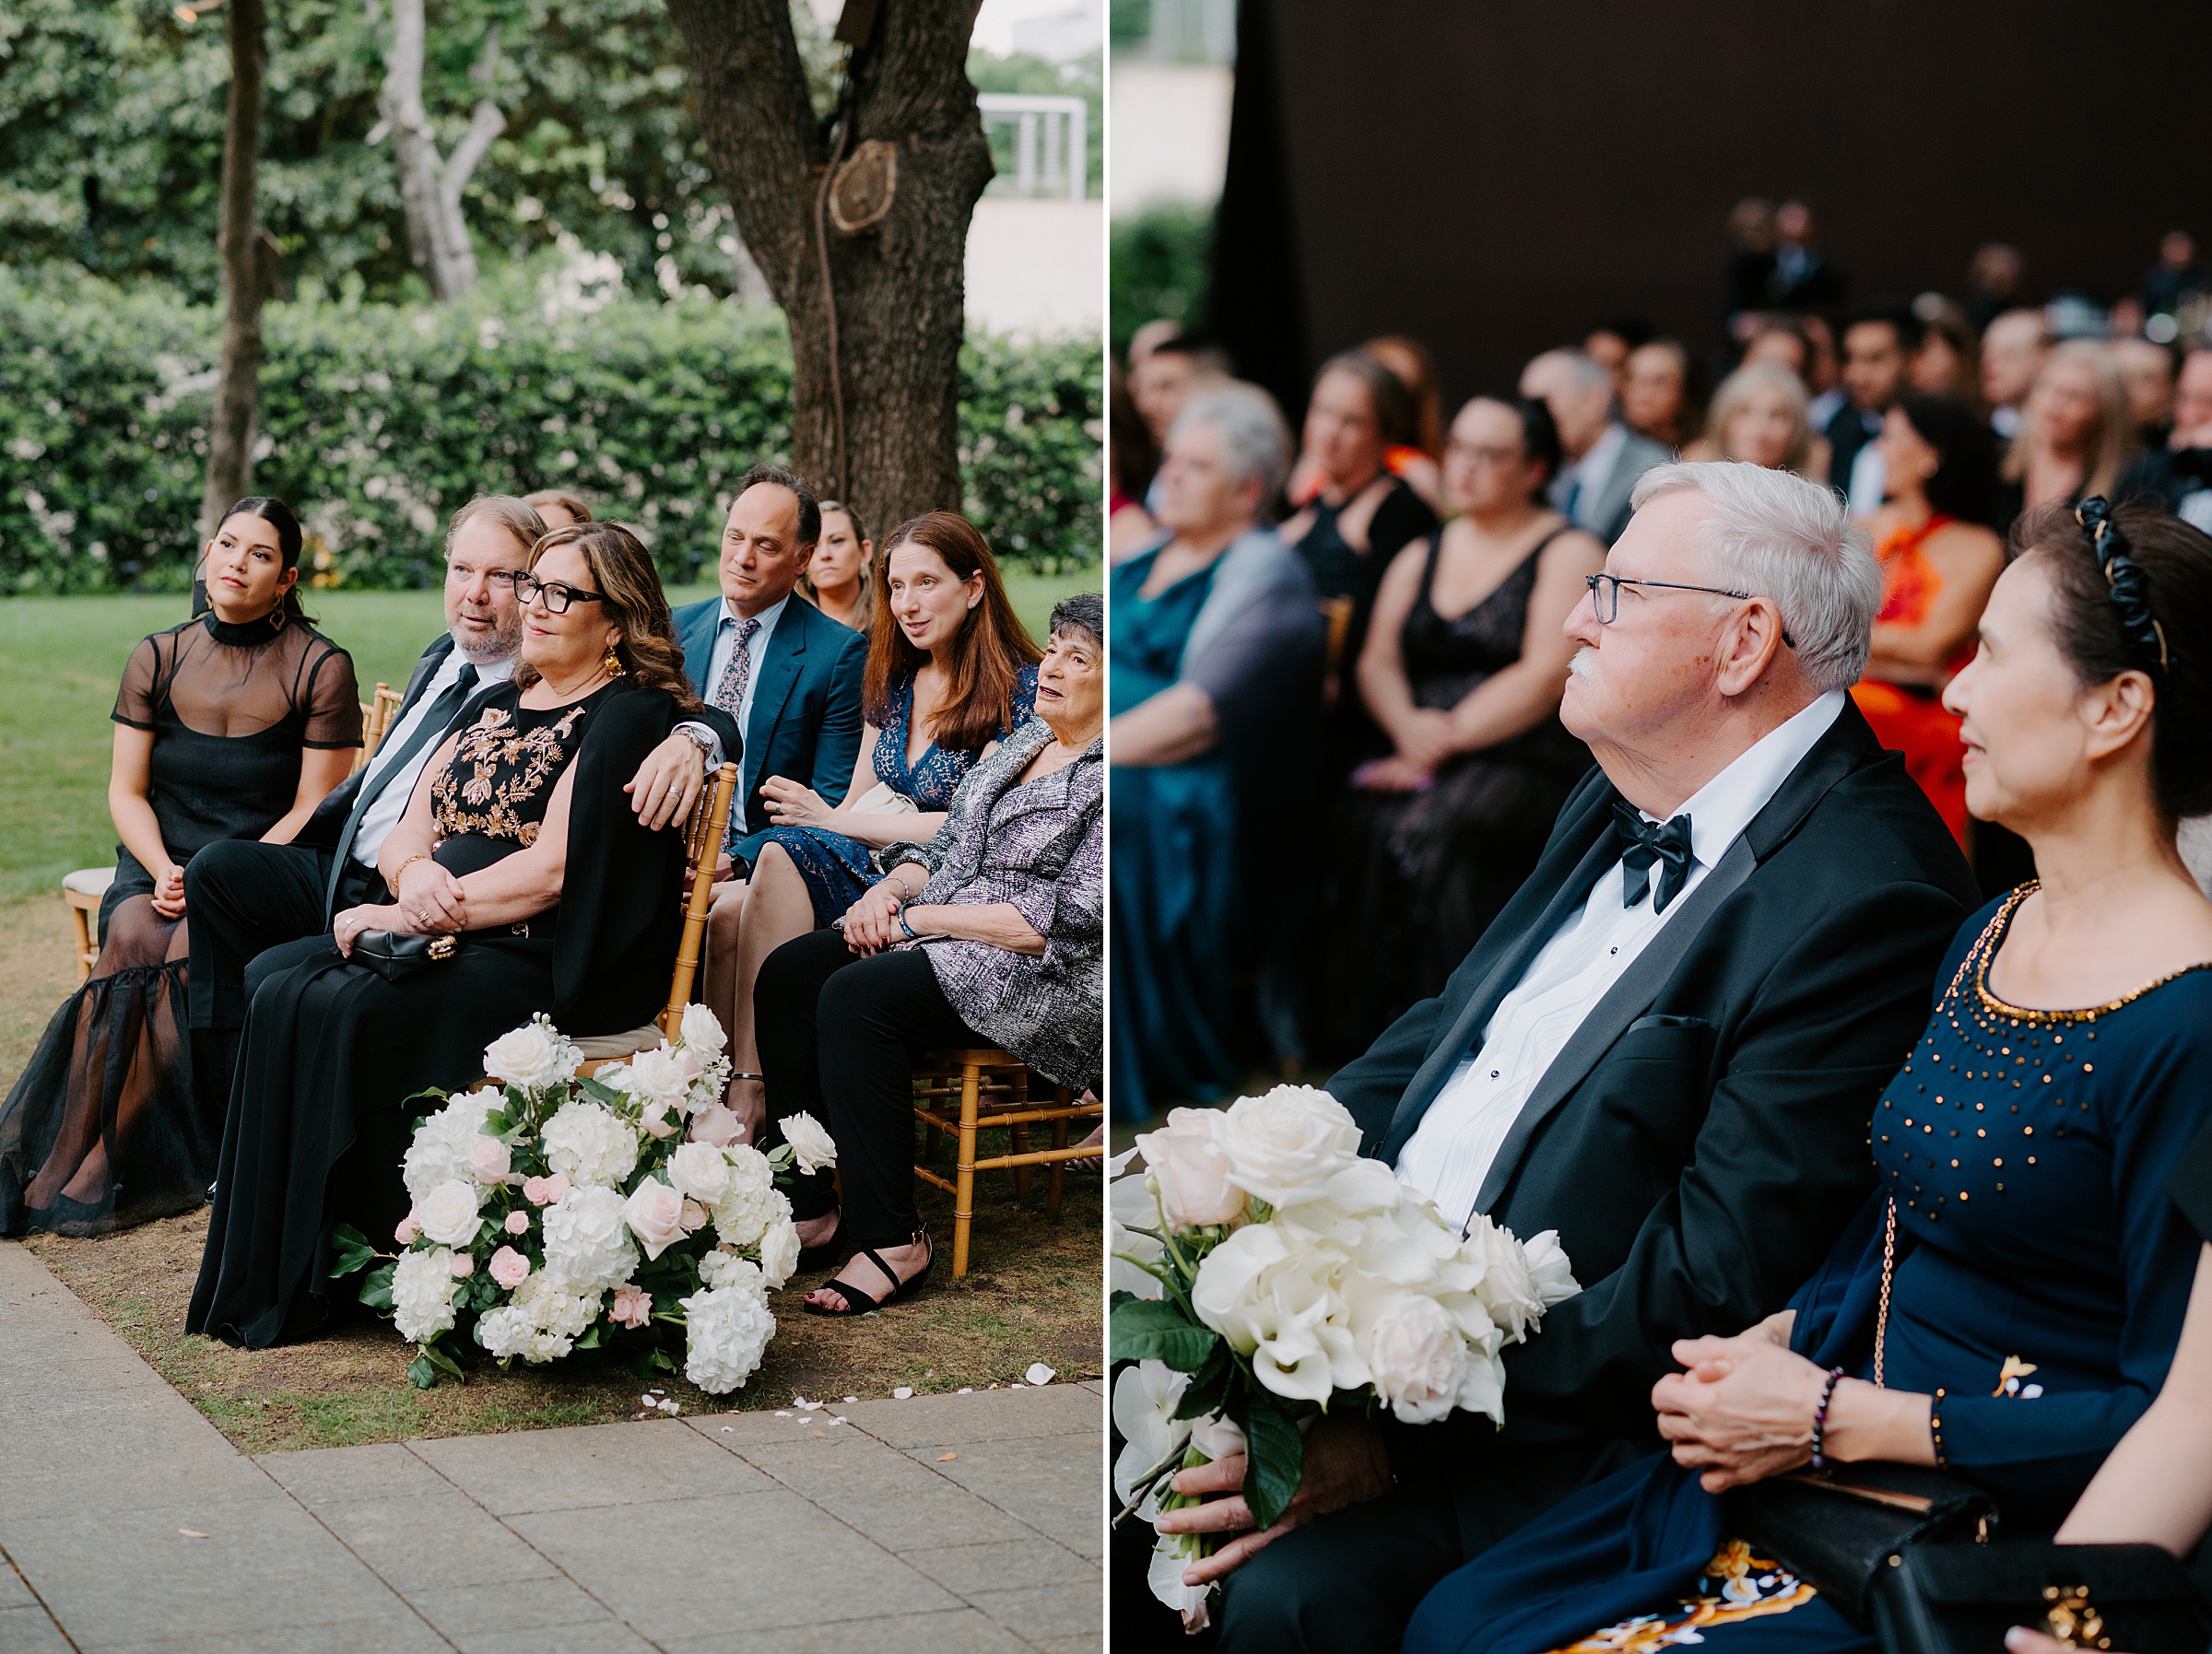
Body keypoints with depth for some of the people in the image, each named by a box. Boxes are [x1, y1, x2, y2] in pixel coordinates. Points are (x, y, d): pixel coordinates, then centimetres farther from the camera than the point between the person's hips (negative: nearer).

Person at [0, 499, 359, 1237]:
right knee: (133, 934, -30)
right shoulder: (158, 659, 9)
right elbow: (126, 792, 8)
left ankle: (92, 1171, -26)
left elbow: (315, 808, -5)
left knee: (188, 951, -32)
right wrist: (163, 871, -12)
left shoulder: (321, 668, -2)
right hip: (160, 864, 3)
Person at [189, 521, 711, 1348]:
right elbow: (405, 833, 15)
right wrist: (415, 870, -9)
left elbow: (553, 871, -16)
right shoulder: (495, 705, 20)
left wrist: (422, 911, -15)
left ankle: (304, 1287, -15)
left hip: (554, 962, -8)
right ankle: (259, 1279, -15)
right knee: (277, 982, -15)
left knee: (342, 1010, -26)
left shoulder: (629, 716, -6)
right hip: (448, 939, 8)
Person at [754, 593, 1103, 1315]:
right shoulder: (1026, 741, 18)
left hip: (1048, 980, -9)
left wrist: (926, 917, -15)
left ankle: (892, 1240, -24)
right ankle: (806, 1208, -11)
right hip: (943, 938, 9)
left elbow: (1073, 922, -19)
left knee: (857, 998, -29)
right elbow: (945, 849, 22)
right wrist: (890, 889, -2)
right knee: (789, 972, -13)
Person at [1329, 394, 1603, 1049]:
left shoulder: (1568, 553, 4)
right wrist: (1408, 726, -11)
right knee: (1365, 821, -29)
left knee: (1428, 833, -34)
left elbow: (1546, 676, -8)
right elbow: (1378, 661, 12)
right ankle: (1368, 1029, -26)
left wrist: (1448, 738, -15)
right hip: (1424, 757, 5)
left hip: (1530, 761, -5)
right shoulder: (1420, 558, 22)